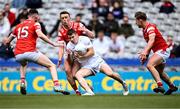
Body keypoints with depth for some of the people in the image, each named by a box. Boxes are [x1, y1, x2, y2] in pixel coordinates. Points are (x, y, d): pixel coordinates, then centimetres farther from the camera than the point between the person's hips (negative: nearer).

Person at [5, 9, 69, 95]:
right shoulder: (35, 24, 7)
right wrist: (53, 44, -13)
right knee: (52, 66, 3)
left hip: (18, 55, 6)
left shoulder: (18, 26, 23)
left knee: (23, 65, 42)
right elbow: (40, 35, -13)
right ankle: (56, 86, -18)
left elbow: (8, 41, 27)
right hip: (30, 52, -5)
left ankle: (22, 82, 19)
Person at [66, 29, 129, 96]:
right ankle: (89, 92, -40)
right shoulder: (69, 46, -2)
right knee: (77, 75, -28)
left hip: (96, 61, -2)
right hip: (86, 66, 2)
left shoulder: (84, 39, -11)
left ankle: (123, 83, 14)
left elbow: (92, 52, -11)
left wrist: (82, 56, -22)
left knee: (110, 74, -17)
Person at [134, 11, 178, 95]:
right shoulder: (145, 29, 11)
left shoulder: (150, 27, -19)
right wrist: (146, 55, 11)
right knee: (159, 73, 23)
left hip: (162, 50, -11)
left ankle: (160, 85, -38)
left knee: (150, 65, -29)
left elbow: (152, 40, -36)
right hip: (158, 51, 11)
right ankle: (172, 86, 41)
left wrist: (145, 52, -49)